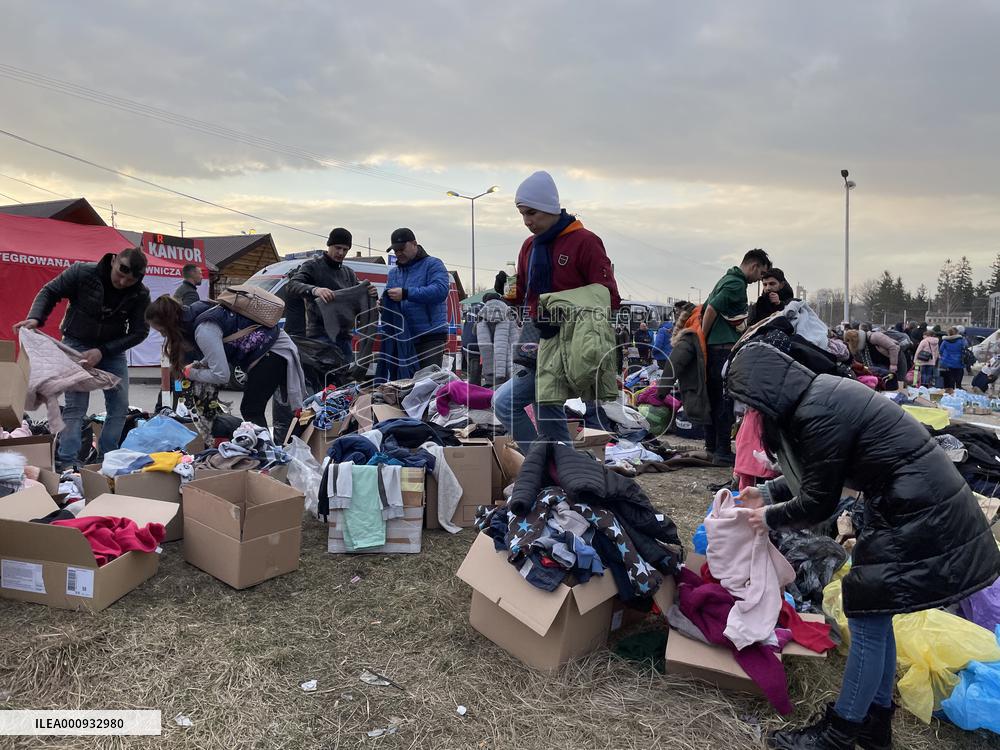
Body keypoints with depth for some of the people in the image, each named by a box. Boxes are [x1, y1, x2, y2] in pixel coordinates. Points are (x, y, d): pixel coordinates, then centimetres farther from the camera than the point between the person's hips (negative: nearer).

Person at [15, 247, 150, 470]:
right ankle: (66, 464, -8)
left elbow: (139, 332, -13)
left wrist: (102, 351, -22)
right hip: (77, 345, -2)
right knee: (75, 406, -11)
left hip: (113, 350, 3)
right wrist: (35, 318, -23)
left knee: (119, 407, 0)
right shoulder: (82, 272, -19)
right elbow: (50, 292, -5)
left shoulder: (140, 294, -16)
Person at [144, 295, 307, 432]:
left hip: (273, 350, -10)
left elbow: (221, 375, -24)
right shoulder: (194, 313, 2)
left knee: (251, 411, -10)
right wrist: (199, 364, 0)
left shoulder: (204, 329, -26)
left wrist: (190, 373, -10)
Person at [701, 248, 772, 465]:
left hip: (714, 348, 10)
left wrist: (704, 340, 19)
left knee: (714, 398, 13)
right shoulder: (737, 284, -11)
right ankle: (723, 452, -5)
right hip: (725, 348, -10)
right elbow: (711, 310, -19)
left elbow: (706, 308, 22)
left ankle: (711, 447, 20)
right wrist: (704, 337, -10)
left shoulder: (727, 279, 20)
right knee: (727, 400, -7)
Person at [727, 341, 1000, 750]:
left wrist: (770, 517, 2)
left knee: (866, 618, 0)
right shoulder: (819, 392, 5)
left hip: (919, 516, -10)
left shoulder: (818, 414, -24)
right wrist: (767, 492, 19)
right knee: (874, 614, 17)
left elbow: (818, 504, -14)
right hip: (920, 504, 10)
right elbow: (815, 474, 19)